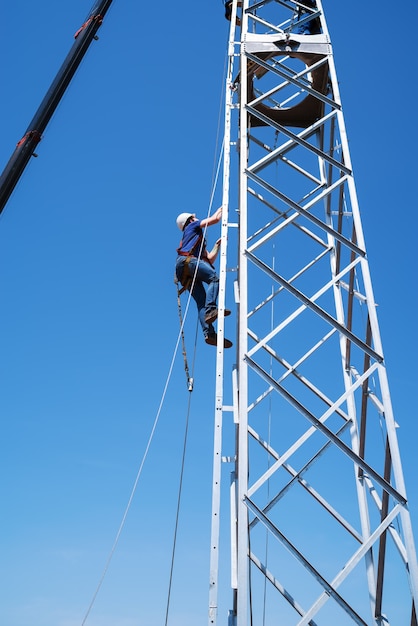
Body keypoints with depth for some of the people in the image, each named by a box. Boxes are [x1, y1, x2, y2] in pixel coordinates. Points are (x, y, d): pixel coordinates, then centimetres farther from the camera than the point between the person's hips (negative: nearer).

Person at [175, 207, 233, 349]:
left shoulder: (199, 242, 43)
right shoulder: (192, 226, 23)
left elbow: (210, 259, 34)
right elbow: (215, 219, 16)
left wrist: (218, 244, 39)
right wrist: (220, 210, 35)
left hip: (185, 274, 7)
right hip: (187, 260, -7)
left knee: (201, 302, -10)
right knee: (214, 278, -24)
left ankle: (209, 334, -26)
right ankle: (210, 309, -44)